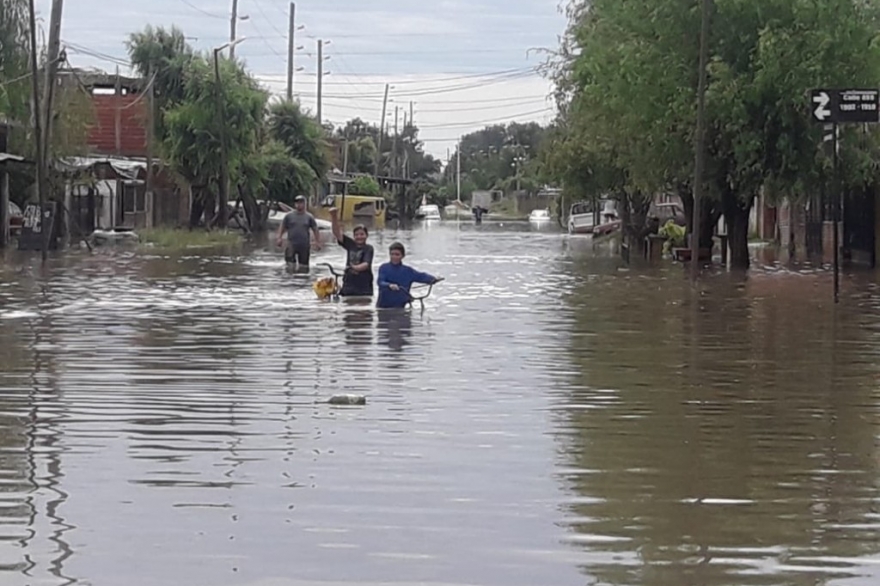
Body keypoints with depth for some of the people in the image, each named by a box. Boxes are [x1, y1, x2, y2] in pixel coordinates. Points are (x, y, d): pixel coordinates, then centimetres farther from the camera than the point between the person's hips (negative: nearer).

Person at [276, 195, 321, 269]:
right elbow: (282, 228, 9)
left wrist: (318, 242, 2)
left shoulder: (309, 217, 7)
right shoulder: (289, 216, 6)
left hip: (304, 246, 1)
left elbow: (315, 230, 10)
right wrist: (280, 238, -5)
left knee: (304, 266, 4)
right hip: (292, 245, -1)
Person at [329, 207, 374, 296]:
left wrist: (355, 267, -39)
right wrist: (334, 217, -14)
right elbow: (337, 234, -1)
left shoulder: (368, 249, -5)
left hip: (364, 289, -4)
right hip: (348, 287, 4)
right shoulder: (350, 245, 6)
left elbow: (366, 264, -19)